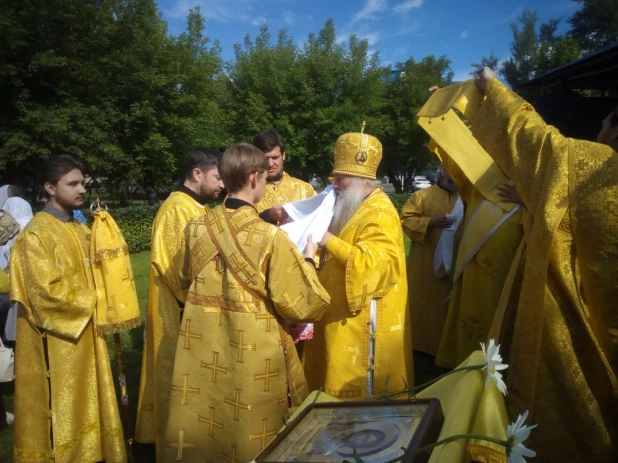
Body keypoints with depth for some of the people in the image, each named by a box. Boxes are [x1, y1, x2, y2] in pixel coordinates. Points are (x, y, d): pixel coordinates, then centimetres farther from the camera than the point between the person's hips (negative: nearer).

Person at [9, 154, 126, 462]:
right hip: (56, 341, -7)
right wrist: (91, 301, -11)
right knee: (61, 409, 7)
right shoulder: (35, 234, -15)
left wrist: (100, 307, 0)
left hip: (86, 334, 7)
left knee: (85, 404, 17)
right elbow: (48, 292, -21)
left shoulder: (80, 230, 9)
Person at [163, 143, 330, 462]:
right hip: (254, 358, -4)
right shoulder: (271, 238, -20)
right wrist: (308, 259, 0)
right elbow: (299, 306, -14)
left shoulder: (196, 229, -4)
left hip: (203, 358, 5)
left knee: (202, 432, 22)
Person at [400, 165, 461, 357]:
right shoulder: (421, 196, 2)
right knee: (421, 304, 6)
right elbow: (406, 220, -6)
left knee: (447, 307, 8)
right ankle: (418, 343, 19)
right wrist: (431, 222, -17)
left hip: (454, 265, 3)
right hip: (424, 265, -2)